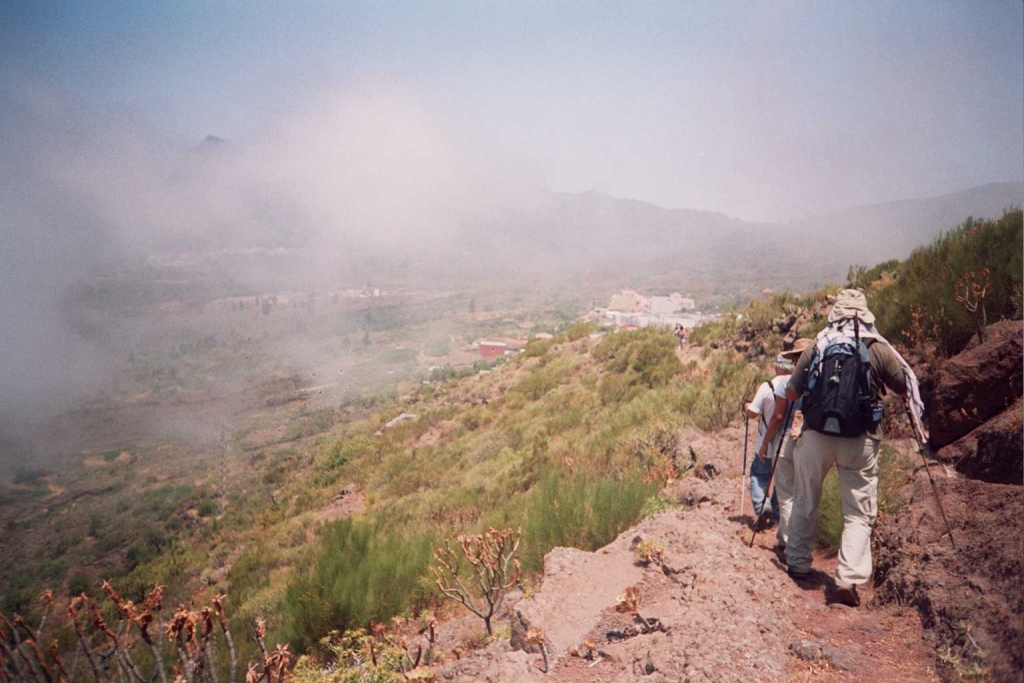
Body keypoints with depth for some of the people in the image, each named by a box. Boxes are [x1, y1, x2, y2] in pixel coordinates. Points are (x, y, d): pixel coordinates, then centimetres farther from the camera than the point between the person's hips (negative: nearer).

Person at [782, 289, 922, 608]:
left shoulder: (815, 348, 0)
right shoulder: (879, 350, -3)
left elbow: (791, 394, 5)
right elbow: (905, 389, 10)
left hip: (816, 436, 1)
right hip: (860, 441, -1)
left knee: (805, 503, 17)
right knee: (859, 512, 10)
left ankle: (797, 564, 28)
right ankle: (849, 578, 1)